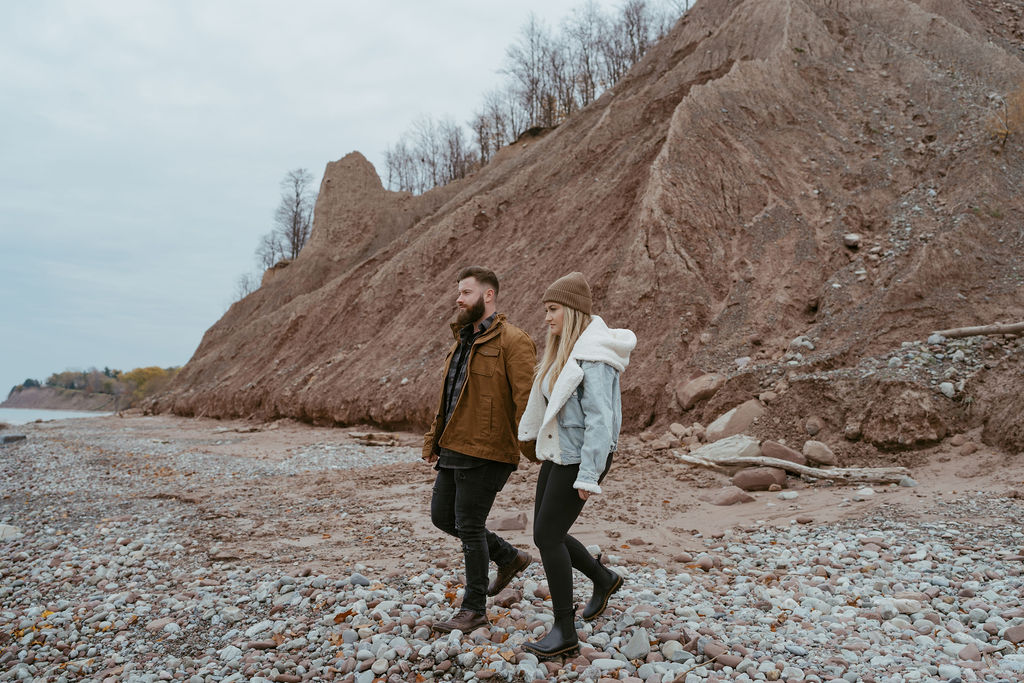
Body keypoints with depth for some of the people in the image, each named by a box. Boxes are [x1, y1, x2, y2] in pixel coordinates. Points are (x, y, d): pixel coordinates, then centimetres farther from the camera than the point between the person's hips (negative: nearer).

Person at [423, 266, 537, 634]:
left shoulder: (512, 341, -12)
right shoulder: (462, 341, 16)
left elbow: (527, 399, -18)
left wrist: (532, 449, -23)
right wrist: (433, 440, 19)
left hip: (485, 454, -9)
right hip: (454, 449, 9)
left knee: (469, 527, -2)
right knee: (442, 516, 15)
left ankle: (474, 609, 17)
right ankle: (509, 558, 32)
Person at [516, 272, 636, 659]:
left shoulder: (593, 356, -19)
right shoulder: (566, 349, 10)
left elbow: (600, 420, -23)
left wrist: (589, 476, -23)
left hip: (582, 457, -9)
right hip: (558, 453, 9)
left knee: (548, 536, -8)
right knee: (546, 535, 12)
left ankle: (565, 632, 4)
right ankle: (603, 580, 35)